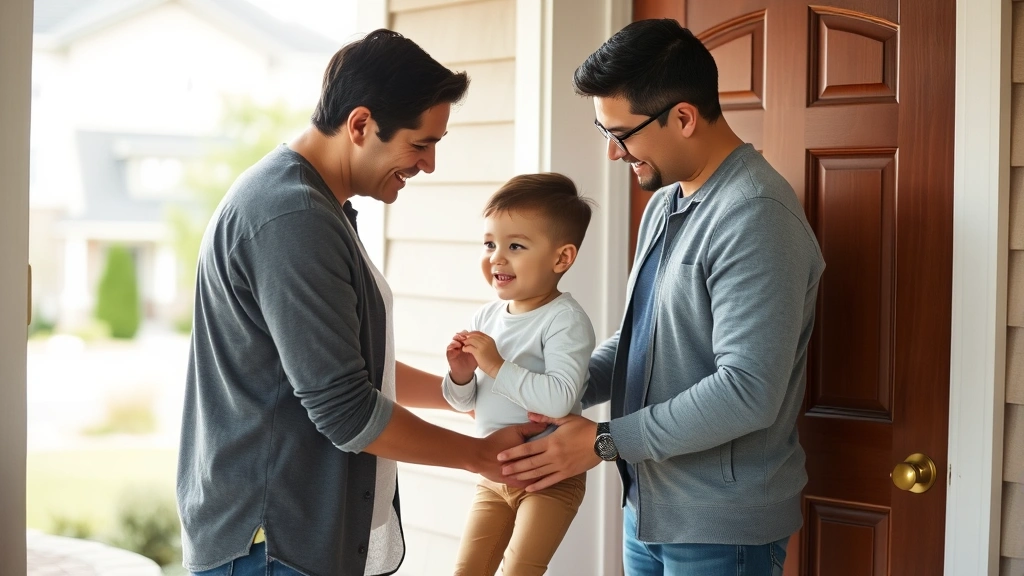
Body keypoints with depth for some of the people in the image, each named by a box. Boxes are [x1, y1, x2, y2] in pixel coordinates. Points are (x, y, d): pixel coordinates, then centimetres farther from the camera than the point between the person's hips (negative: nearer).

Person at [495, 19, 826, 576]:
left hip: (720, 529, -8)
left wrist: (604, 442, -20)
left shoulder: (756, 217, -21)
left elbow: (748, 392, -27)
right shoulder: (663, 204, 10)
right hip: (648, 506, 8)